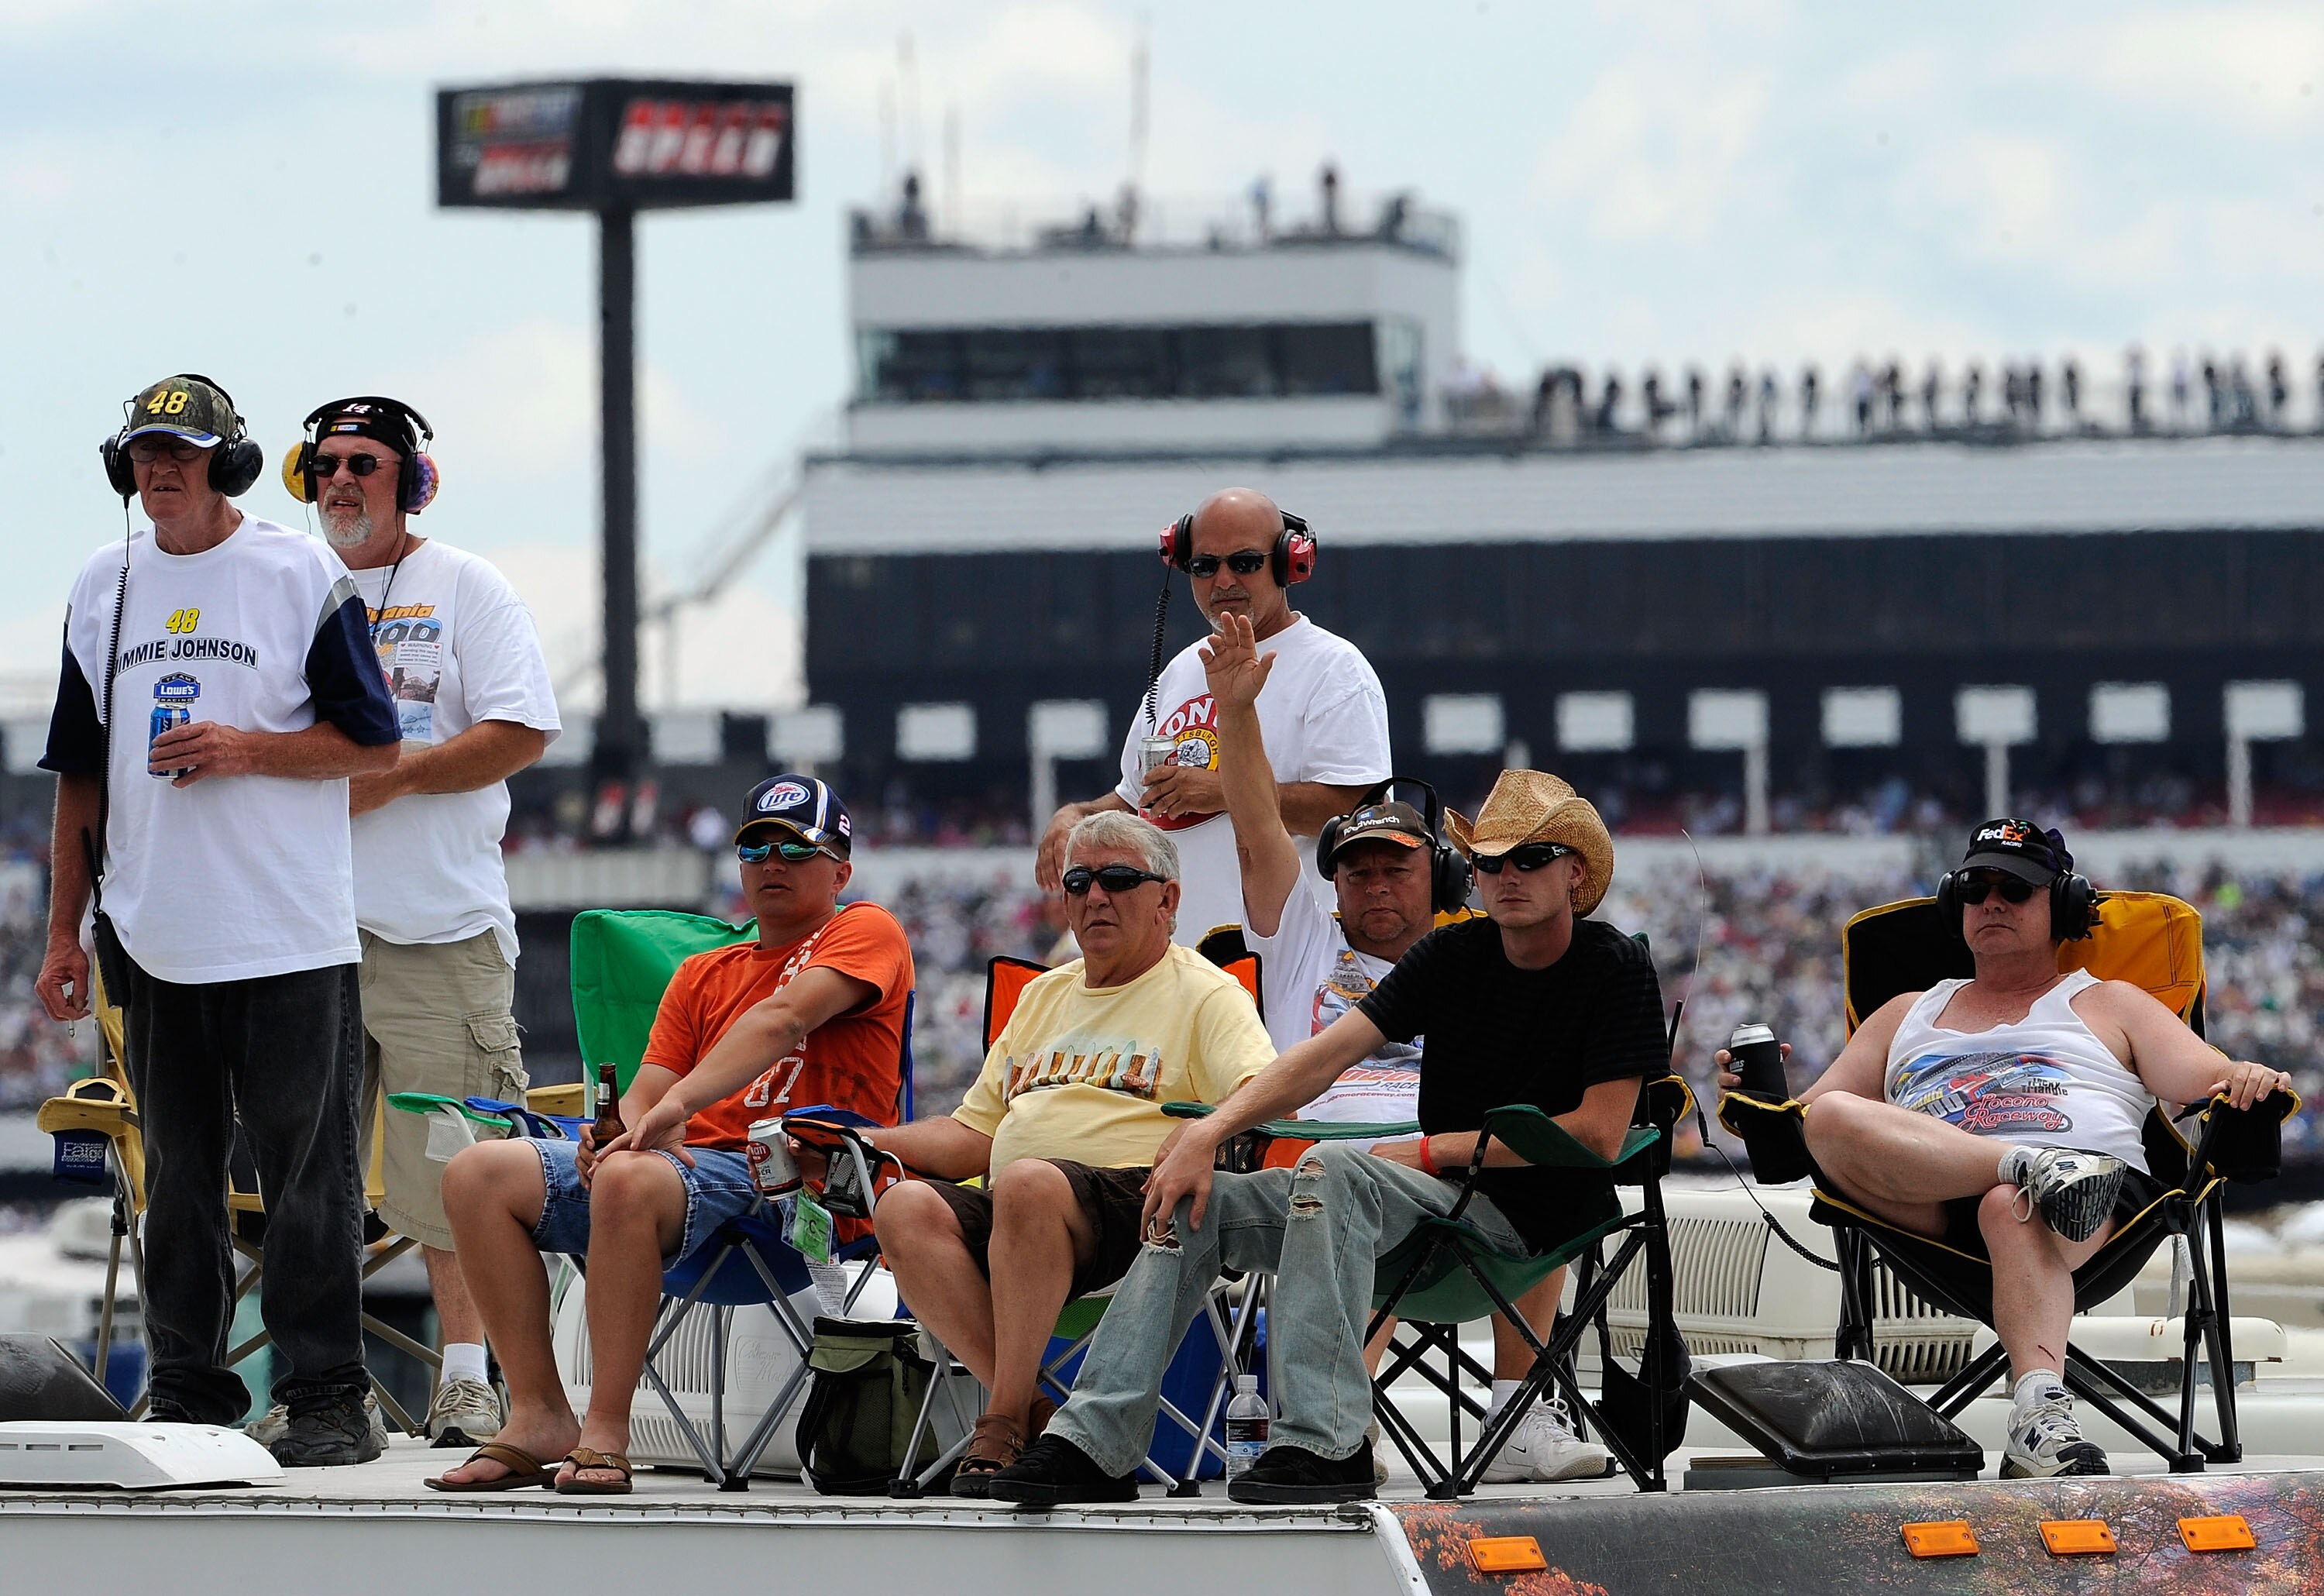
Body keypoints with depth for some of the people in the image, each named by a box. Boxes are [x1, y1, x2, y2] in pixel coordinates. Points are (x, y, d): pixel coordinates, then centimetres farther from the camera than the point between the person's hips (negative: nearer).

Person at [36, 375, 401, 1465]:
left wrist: (250, 749, -15)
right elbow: (80, 773, 16)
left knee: (306, 1165, -4)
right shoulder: (104, 587, 13)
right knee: (176, 1169, 8)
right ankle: (185, 1394, 14)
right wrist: (63, 932, 12)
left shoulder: (304, 578, -1)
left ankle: (326, 1401, -2)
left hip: (289, 935, -5)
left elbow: (374, 746, -1)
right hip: (152, 940, 5)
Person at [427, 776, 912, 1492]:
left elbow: (782, 1017, -13)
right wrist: (625, 1129, -11)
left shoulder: (867, 933, 5)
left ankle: (605, 1434, -35)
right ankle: (538, 1417, -14)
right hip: (684, 1164, 8)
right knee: (478, 1174, -10)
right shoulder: (703, 975, 27)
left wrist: (674, 1105, -27)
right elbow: (644, 1095, 16)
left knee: (629, 1181, -38)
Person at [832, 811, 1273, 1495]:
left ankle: (1004, 1424, -34)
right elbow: (973, 1135, 29)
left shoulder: (1205, 993, 8)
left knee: (1028, 1183, -38)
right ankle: (1036, 1411, -28)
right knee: (905, 1206, -25)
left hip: (1132, 1201, -7)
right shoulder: (1044, 996, 30)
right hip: (1007, 1215, 7)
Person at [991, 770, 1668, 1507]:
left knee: (1330, 1167, -33)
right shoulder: (1453, 953, 9)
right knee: (1196, 1200, -4)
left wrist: (1430, 1151, -12)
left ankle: (1324, 1442, -39)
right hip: (1442, 1196, 7)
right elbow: (1331, 1051, 0)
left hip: (1531, 1212, -7)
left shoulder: (1616, 970, -6)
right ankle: (1094, 1441, -13)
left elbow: (1599, 1134, -14)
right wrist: (1209, 1131, -14)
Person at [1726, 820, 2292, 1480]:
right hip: (1932, 1205, 2)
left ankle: (2041, 1419, -62)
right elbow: (1807, 1114, 27)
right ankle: (2037, 1169, -39)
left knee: (2011, 1210, -41)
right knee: (1833, 1118, -28)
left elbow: (2214, 1084, 14)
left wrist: (2249, 1083, -12)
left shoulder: (2110, 1004, 27)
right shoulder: (1907, 1015, 35)